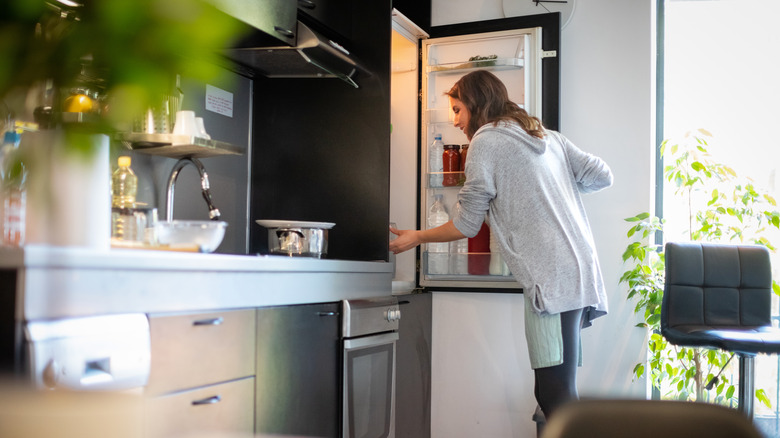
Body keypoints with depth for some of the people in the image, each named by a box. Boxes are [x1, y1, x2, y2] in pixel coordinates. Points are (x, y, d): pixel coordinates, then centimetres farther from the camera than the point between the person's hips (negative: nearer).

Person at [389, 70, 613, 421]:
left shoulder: (486, 140, -1)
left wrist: (416, 237, 17)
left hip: (552, 280, -9)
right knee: (556, 393, 11)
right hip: (583, 275, 9)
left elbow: (465, 226, 1)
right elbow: (602, 175, 18)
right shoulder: (548, 136, 21)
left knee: (555, 394, -9)